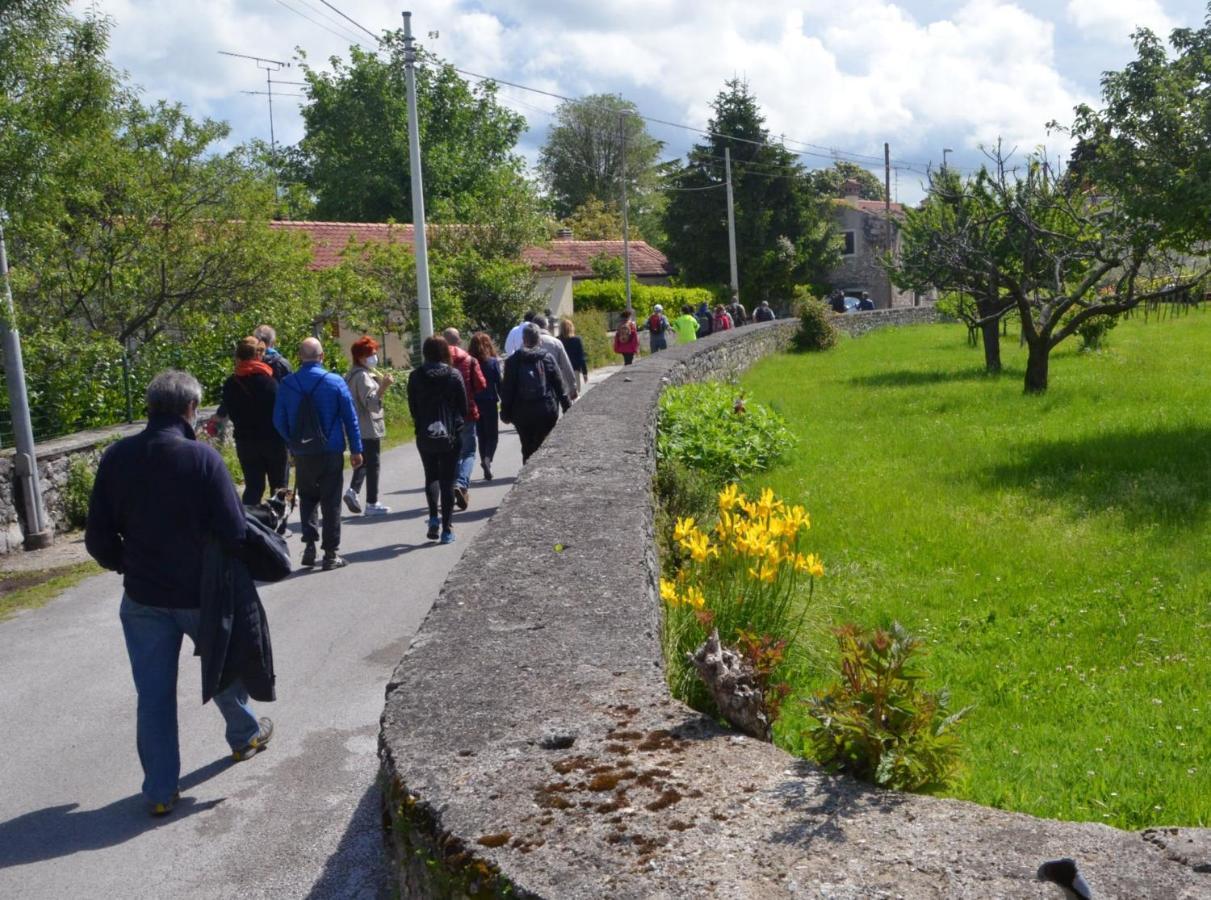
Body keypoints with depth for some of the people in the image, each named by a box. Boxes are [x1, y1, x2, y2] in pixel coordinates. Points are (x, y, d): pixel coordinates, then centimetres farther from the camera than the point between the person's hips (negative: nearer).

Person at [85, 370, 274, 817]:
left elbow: (98, 538, -2)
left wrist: (131, 566, 15)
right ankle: (245, 735, 45)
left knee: (153, 694, 10)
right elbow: (233, 532, -20)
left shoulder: (116, 457, -7)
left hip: (143, 598, 2)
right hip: (202, 593, -2)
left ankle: (160, 789, 17)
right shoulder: (202, 458, -19)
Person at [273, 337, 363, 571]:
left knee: (307, 499, 19)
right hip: (331, 453, -2)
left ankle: (309, 544, 7)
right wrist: (356, 450, 3)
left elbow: (279, 421, 3)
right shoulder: (335, 382, -8)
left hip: (302, 454, 2)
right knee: (330, 503, 6)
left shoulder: (286, 384, -3)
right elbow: (350, 418, -4)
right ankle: (331, 554, 9)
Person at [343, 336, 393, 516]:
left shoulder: (350, 375, 14)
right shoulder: (363, 376, -16)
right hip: (369, 427, -9)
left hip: (356, 427, 9)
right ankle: (372, 503, 2)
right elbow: (371, 402, -24)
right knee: (373, 465, -2)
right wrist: (383, 386, -34)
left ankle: (353, 490, -2)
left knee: (362, 461, 17)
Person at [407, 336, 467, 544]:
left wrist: (421, 427, 13)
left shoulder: (415, 376, -2)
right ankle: (446, 529, 4)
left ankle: (434, 517, 1)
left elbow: (412, 406, 1)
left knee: (431, 476, 19)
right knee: (447, 480, 4)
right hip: (450, 435, -1)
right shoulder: (454, 375, -5)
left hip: (425, 436, 1)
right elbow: (463, 405, -2)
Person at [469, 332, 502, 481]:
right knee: (493, 435, 7)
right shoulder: (493, 362, -7)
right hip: (490, 403, -2)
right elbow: (499, 383, -8)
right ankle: (487, 459, -17)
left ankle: (485, 464, 15)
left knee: (481, 436, 14)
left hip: (474, 404, 2)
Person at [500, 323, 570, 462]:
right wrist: (567, 407, 8)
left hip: (522, 413, 1)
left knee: (527, 449, 11)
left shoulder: (513, 361, -1)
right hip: (546, 412, -1)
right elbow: (559, 384, 1)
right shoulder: (547, 358, 0)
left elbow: (507, 389, -1)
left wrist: (505, 412, 5)